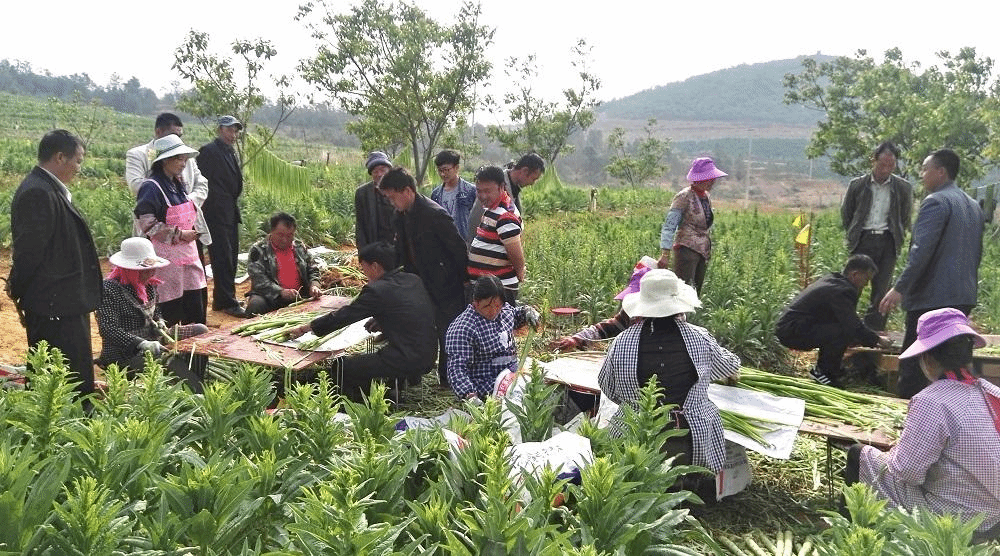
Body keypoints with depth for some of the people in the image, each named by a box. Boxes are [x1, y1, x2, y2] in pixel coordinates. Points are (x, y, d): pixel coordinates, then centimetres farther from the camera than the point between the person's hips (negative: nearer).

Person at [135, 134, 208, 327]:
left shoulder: (178, 183, 12)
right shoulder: (151, 187, -13)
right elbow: (147, 225, -17)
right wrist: (180, 234, -16)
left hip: (188, 254, 8)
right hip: (166, 258, -8)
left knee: (195, 313, 10)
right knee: (171, 312, -2)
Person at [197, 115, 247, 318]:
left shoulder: (232, 153, 18)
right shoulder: (208, 151, -10)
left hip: (231, 214, 9)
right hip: (217, 213, -9)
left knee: (230, 257, 12)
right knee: (222, 258, -7)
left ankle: (221, 300, 22)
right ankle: (228, 303, -3)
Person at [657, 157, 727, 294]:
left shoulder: (706, 197, 13)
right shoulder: (684, 197, -10)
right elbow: (669, 226, -14)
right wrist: (665, 254, -20)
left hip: (703, 250, 8)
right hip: (687, 248, -8)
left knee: (695, 293, 7)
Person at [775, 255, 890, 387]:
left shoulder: (832, 280, 15)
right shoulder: (841, 291, -18)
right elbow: (854, 328, -23)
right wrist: (877, 339, -6)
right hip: (791, 333, -11)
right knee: (843, 332, -24)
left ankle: (831, 369, 20)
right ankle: (821, 371, -5)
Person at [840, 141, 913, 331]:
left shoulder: (903, 187, 4)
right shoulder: (857, 185, 3)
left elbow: (906, 218, 15)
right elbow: (845, 213, 14)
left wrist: (897, 238, 9)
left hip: (888, 242, 1)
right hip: (863, 240, -1)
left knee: (881, 289, 0)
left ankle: (874, 330, 7)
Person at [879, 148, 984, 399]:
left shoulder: (936, 201, -12)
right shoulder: (973, 205, 17)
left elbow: (922, 250, -22)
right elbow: (976, 253, 22)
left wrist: (899, 288, -24)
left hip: (932, 296, -9)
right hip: (964, 296, 9)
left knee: (913, 364, -4)